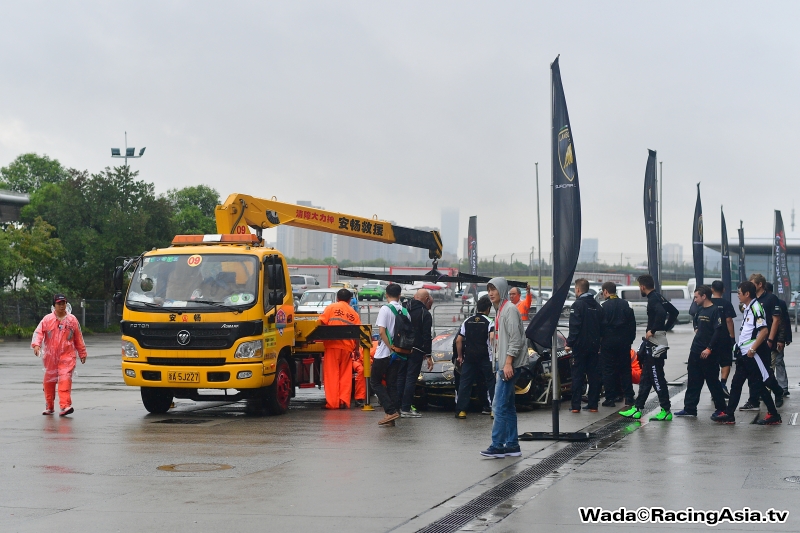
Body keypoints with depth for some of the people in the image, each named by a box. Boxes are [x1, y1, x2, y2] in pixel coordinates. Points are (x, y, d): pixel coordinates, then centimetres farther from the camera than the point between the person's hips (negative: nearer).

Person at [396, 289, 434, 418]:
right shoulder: (425, 314, -7)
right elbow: (426, 336, -10)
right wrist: (428, 356, -8)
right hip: (416, 351, -5)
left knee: (400, 377, 11)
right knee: (411, 378, -3)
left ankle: (397, 407, 11)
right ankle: (406, 409, -4)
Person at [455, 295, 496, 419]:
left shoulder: (467, 321, 9)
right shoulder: (489, 322, -3)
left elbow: (458, 340, 7)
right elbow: (492, 339, -19)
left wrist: (460, 356, 14)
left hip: (469, 358, 3)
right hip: (485, 358, -3)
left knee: (464, 384, 6)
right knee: (491, 383, 7)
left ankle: (461, 410, 3)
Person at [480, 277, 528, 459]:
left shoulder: (510, 309, -12)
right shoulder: (499, 310, 18)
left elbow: (515, 339, -18)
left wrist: (508, 363, -22)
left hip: (509, 365, -10)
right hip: (502, 364, 10)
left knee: (500, 406, -12)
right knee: (508, 406, 11)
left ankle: (497, 446, -12)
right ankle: (512, 445, 15)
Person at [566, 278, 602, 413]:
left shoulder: (577, 305, -12)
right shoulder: (596, 305, 11)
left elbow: (574, 327, -17)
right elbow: (601, 325, 13)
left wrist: (569, 343, -12)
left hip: (580, 346, -6)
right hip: (594, 346, 6)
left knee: (577, 375, -2)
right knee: (593, 375, 9)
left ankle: (576, 405, -3)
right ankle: (593, 404, 10)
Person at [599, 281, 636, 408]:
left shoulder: (603, 306, -9)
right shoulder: (626, 305, 5)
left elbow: (599, 325, -10)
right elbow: (632, 324, 8)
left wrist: (598, 341, -2)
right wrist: (630, 339, 14)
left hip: (608, 342, -4)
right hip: (624, 342, 4)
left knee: (609, 370, 1)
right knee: (625, 370, 10)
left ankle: (610, 398, 1)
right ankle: (628, 397, 9)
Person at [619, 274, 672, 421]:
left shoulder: (653, 299, -14)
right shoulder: (657, 297, 16)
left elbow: (661, 313, -34)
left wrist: (652, 331, -24)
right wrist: (664, 328, 19)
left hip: (655, 344, -11)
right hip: (651, 344, 11)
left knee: (657, 378, -7)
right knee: (646, 377, 12)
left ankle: (666, 411, -3)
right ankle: (637, 409, 17)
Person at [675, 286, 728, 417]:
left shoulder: (715, 310, -12)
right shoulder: (700, 310, 13)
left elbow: (718, 331, -19)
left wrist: (709, 348, -22)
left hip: (708, 353, -8)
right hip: (695, 352, 8)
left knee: (713, 381, 0)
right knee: (693, 382, 9)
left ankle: (721, 408, 11)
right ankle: (689, 409, 13)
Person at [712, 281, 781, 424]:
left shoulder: (756, 308, -16)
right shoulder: (746, 308, 14)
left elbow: (764, 331, -23)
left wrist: (752, 349, -23)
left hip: (753, 353, -10)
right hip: (744, 353, 10)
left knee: (758, 385, -4)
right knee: (736, 383, 10)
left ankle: (773, 415, 4)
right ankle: (728, 414, 14)